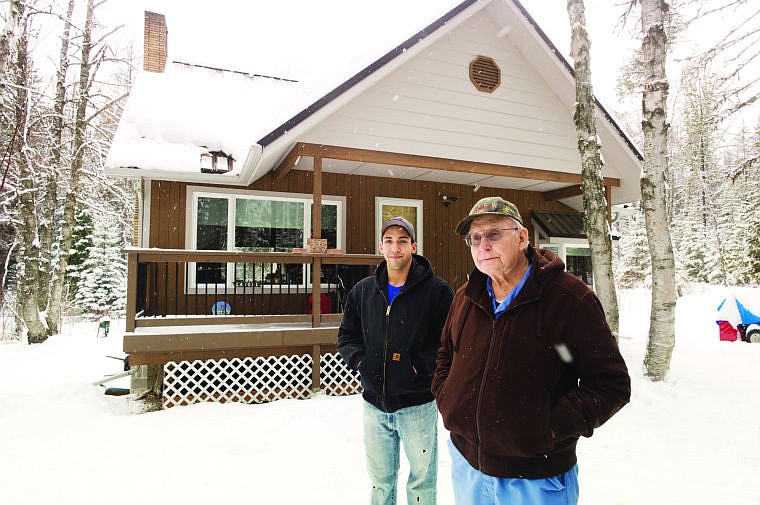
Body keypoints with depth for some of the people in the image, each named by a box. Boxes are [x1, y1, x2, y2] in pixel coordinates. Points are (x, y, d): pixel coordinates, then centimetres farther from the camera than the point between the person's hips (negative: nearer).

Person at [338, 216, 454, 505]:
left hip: (417, 405, -4)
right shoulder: (363, 291, 4)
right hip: (374, 403, 4)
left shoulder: (437, 291, -9)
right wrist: (360, 360, -4)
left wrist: (419, 366, -19)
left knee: (421, 481, 13)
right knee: (380, 481, 21)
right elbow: (346, 336, 12)